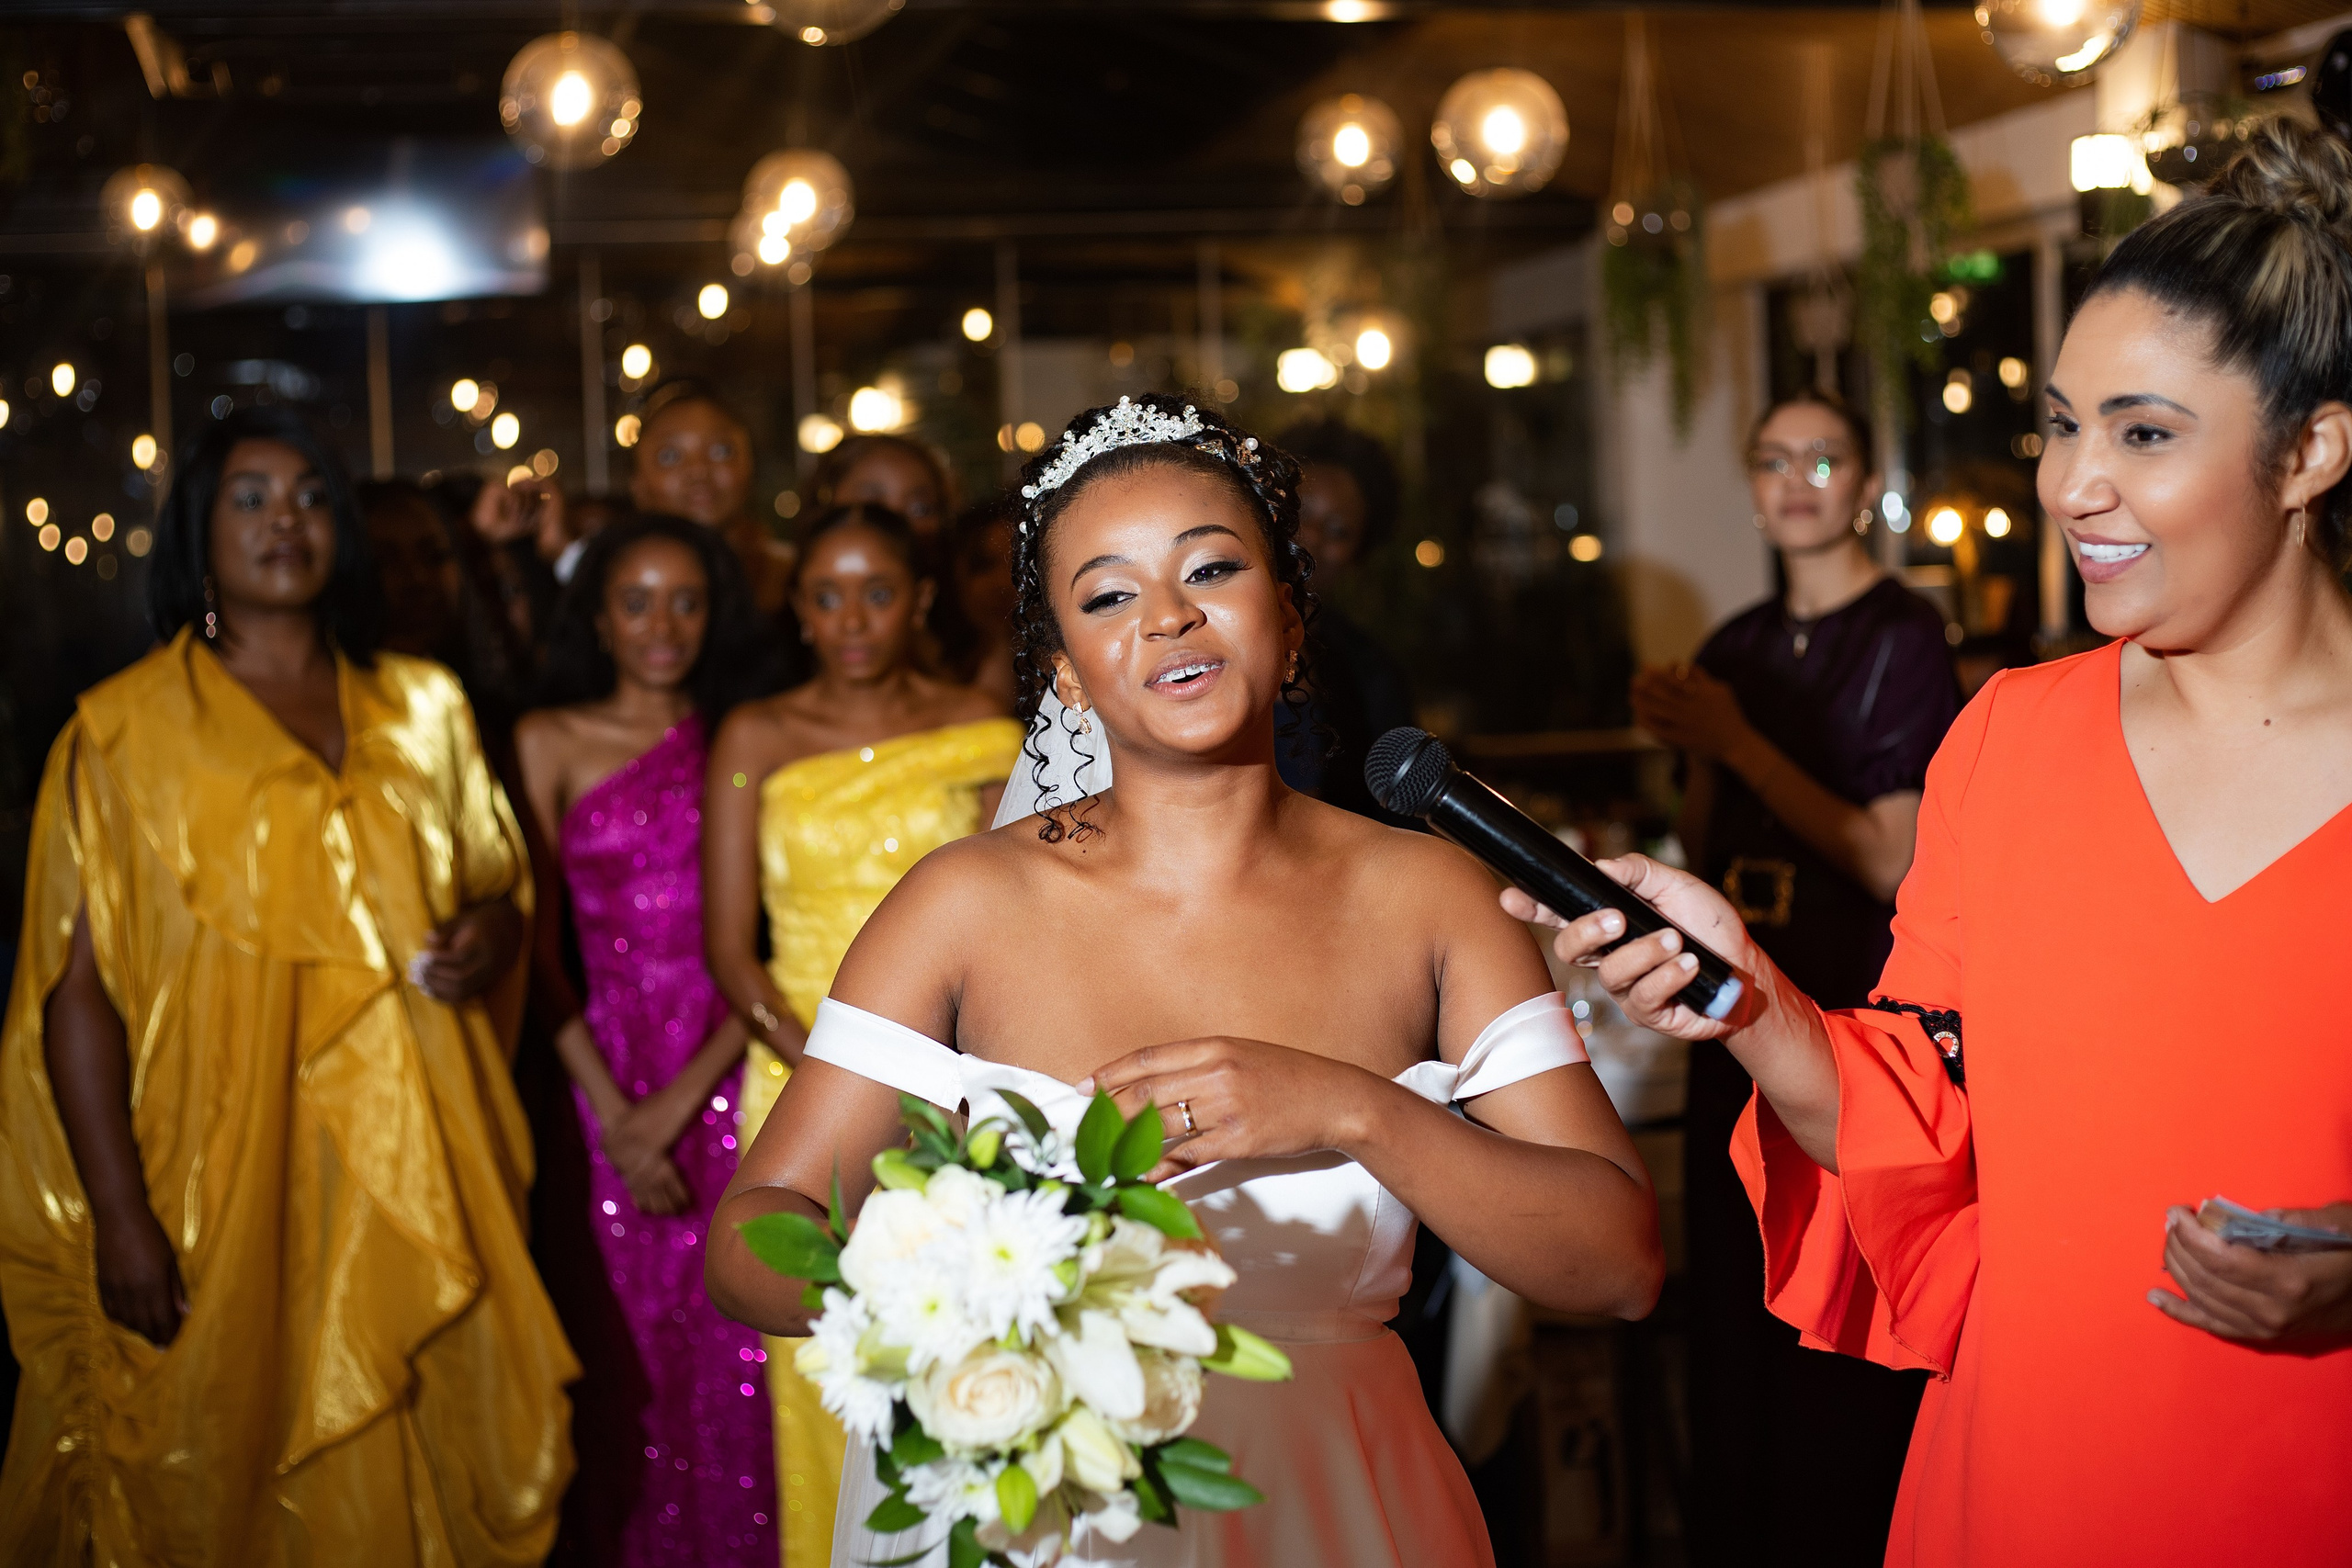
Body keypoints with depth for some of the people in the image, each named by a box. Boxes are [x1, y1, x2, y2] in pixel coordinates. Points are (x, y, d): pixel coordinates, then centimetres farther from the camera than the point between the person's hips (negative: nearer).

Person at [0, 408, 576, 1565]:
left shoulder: (423, 710, 10)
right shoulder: (122, 731, -1)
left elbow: (498, 889, 21)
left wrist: (491, 931, -4)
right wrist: (119, 1218, -11)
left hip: (411, 1178, 3)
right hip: (225, 1185, -3)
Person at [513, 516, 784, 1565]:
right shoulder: (550, 741, 4)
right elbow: (533, 937, 0)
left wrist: (686, 1094, -10)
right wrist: (615, 1112, -8)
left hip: (734, 1074, 1)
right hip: (607, 1071, 0)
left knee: (739, 1348, 1)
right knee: (633, 1351, 2)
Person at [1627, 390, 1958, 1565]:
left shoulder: (1903, 639, -8)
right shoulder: (1737, 648, 11)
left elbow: (1890, 861, -15)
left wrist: (1734, 742, -15)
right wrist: (1681, 742, -3)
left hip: (1862, 1023, -6)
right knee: (1732, 1307, 14)